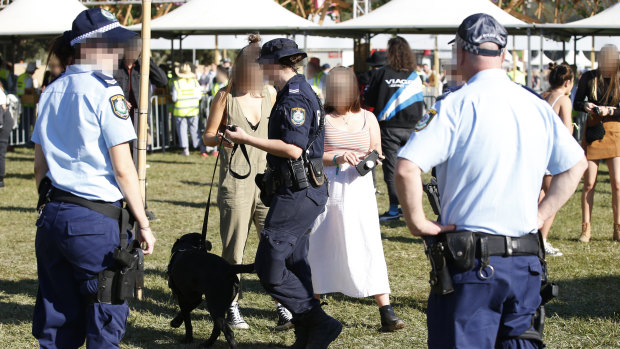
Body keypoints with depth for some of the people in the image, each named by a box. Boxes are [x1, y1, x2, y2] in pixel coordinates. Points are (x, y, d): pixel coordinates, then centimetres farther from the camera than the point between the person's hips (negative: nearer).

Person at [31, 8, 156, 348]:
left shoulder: (51, 92, 13)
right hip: (94, 221, -7)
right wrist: (143, 224, -6)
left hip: (51, 217, 7)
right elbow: (123, 169, -12)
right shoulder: (105, 91, -10)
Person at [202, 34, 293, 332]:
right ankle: (232, 307, 15)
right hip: (235, 181, -3)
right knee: (233, 249, 2)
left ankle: (283, 307, -1)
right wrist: (221, 138, -18)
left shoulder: (270, 93, 8)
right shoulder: (226, 97, -2)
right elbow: (207, 137, 2)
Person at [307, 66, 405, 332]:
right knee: (318, 248, 6)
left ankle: (386, 313, -8)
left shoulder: (367, 118, 8)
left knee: (369, 248, -6)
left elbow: (377, 150, 11)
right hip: (326, 190, -1)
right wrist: (337, 158, -22)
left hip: (359, 190, 1)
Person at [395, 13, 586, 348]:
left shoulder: (456, 106, -10)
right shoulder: (538, 107, 7)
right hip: (526, 259, 5)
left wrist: (417, 222, -7)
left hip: (471, 261, -5)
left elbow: (406, 168, -20)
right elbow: (575, 165, 19)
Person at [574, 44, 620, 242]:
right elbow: (576, 104, 8)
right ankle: (586, 229, 8)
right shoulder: (588, 78, 2)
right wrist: (585, 106, -13)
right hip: (592, 131, 1)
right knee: (589, 183, 0)